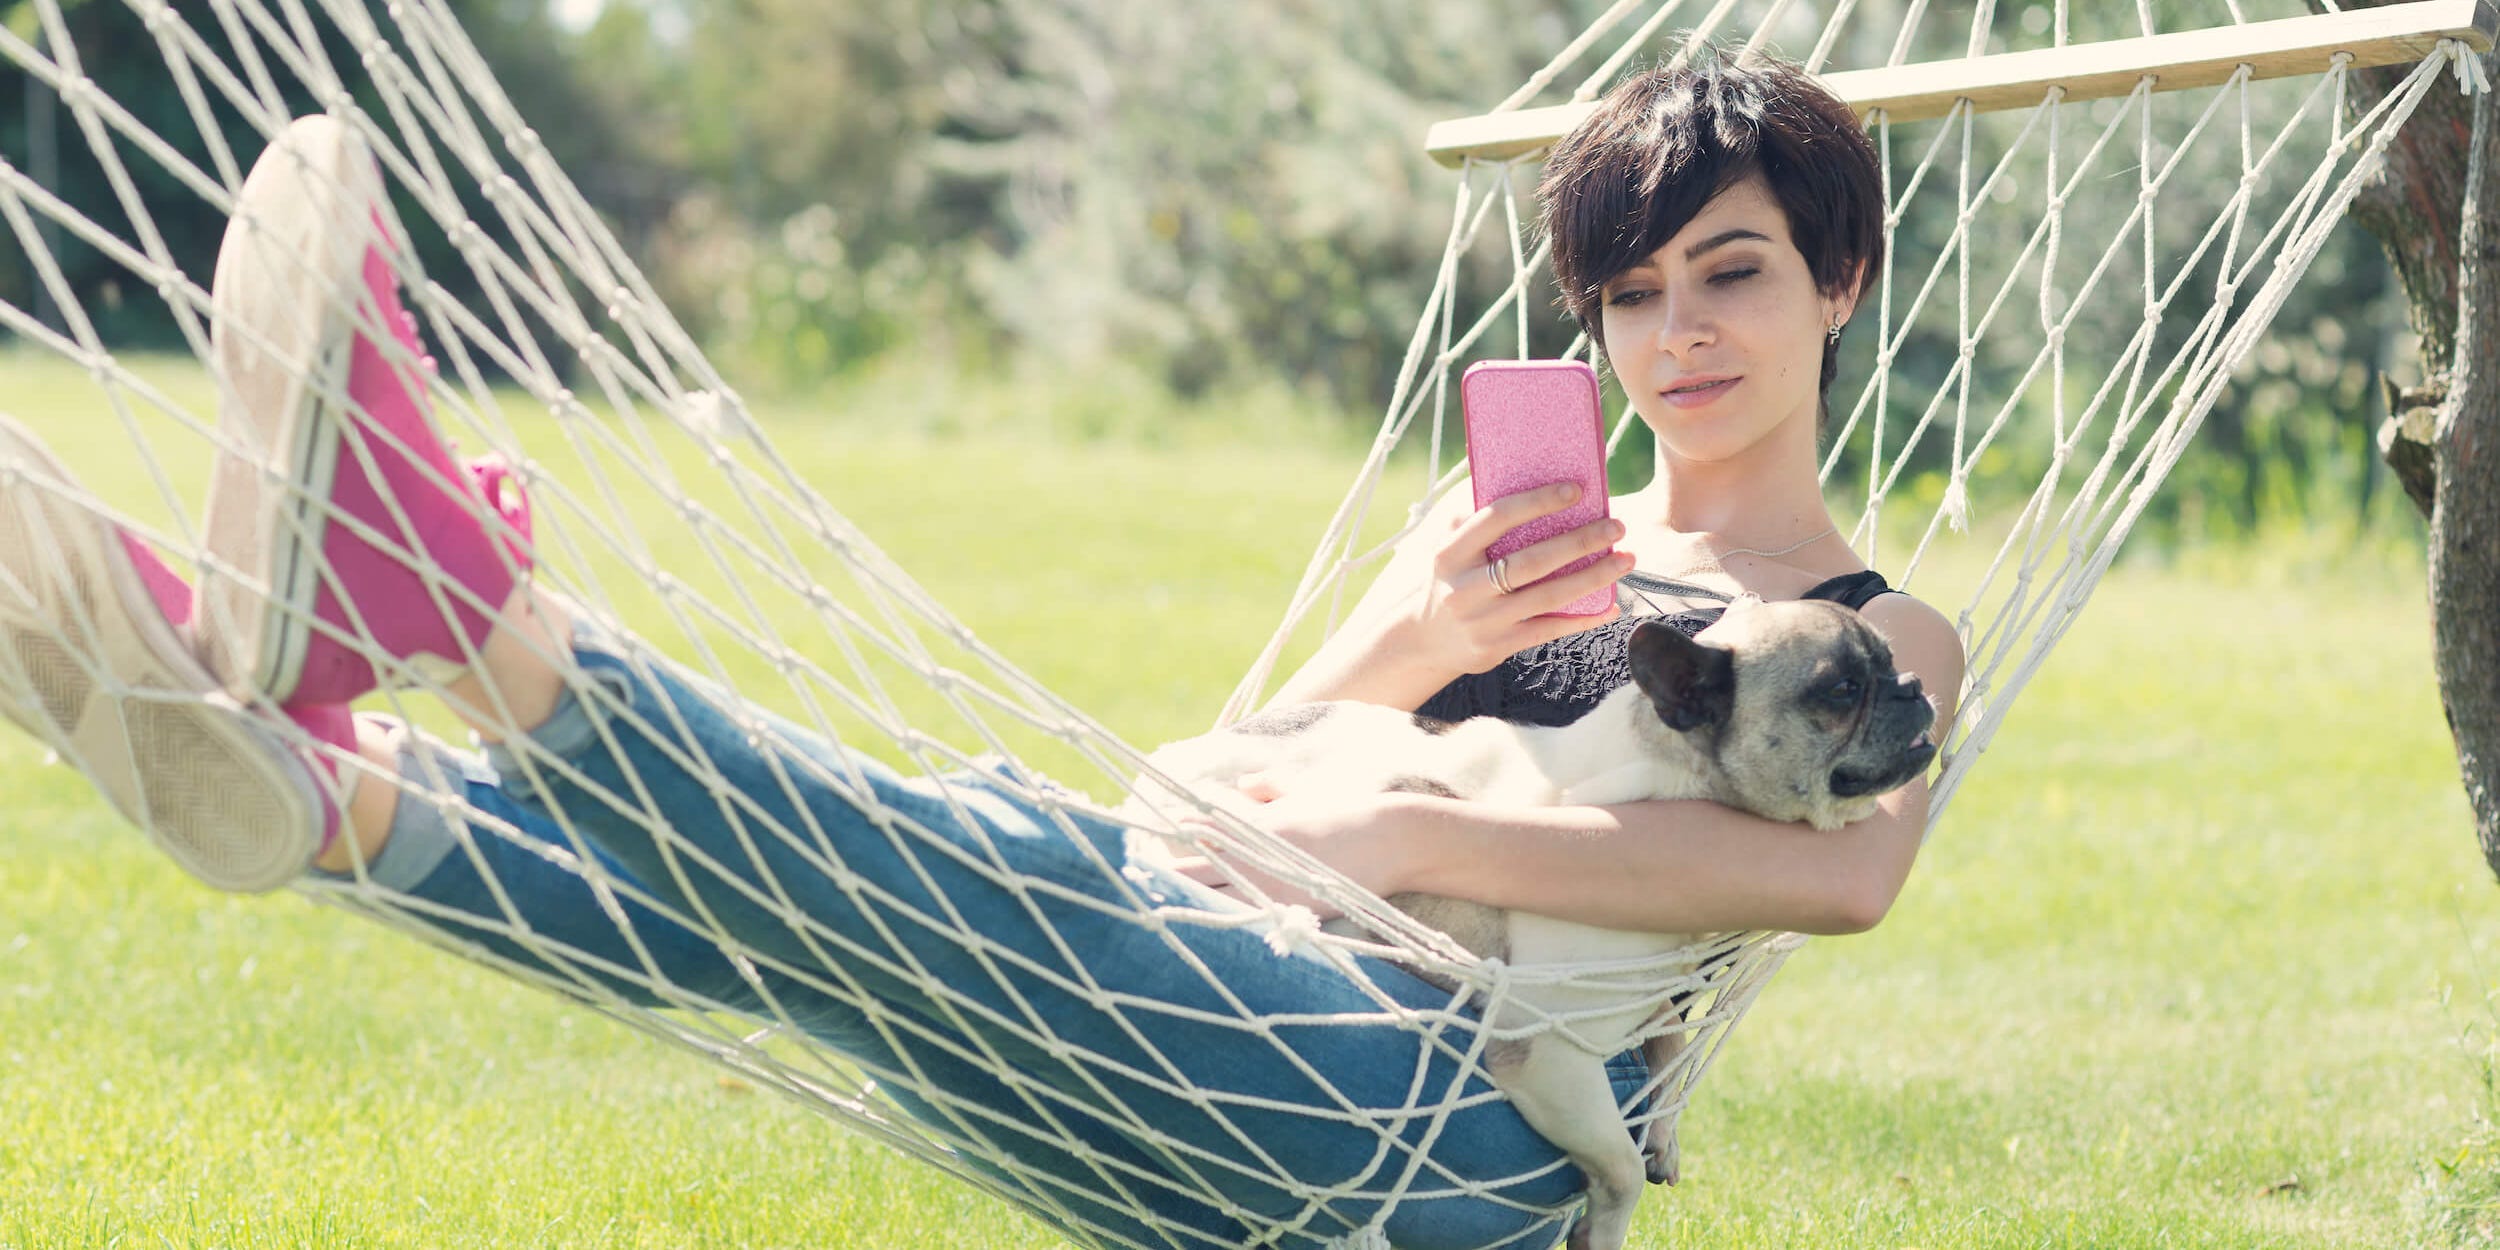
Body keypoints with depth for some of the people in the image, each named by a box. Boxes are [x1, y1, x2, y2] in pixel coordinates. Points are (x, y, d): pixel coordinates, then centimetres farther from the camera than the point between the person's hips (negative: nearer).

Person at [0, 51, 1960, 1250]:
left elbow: (1841, 873, -14)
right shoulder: (1503, 540, 28)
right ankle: (309, 785, -37)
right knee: (799, 888, -17)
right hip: (1245, 1072, 7)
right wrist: (1394, 658, -3)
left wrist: (1413, 836, -16)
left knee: (1022, 880, -32)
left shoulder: (1884, 640, 11)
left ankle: (456, 604, -47)